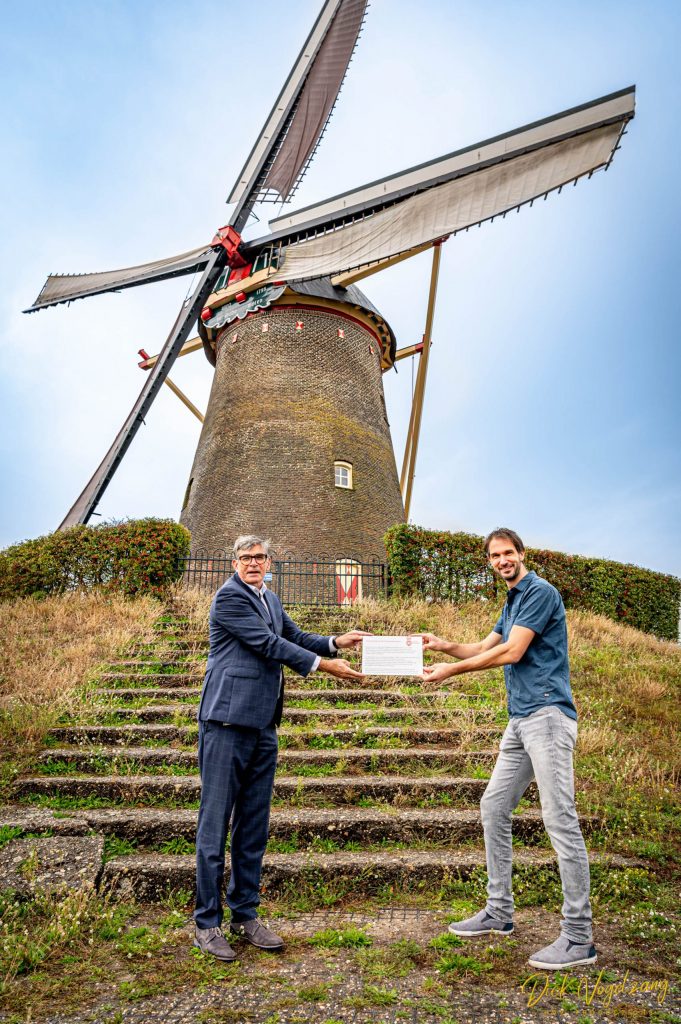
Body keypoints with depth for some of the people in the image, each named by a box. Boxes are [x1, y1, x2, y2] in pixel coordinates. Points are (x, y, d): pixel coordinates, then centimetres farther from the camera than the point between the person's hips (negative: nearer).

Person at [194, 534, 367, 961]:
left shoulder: (270, 599, 16)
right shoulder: (229, 597, -10)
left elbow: (294, 636, 18)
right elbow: (268, 643, -14)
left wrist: (335, 643, 1)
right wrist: (323, 665, -13)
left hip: (263, 726, 8)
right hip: (228, 721, -8)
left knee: (254, 825, 13)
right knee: (215, 822, 1)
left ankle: (245, 913, 26)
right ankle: (207, 922, 13)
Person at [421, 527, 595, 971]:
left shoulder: (541, 592, -10)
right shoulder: (513, 602, 19)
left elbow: (511, 652, -15)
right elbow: (484, 648, 22)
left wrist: (452, 670, -9)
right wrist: (443, 645, 4)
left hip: (547, 715, -10)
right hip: (520, 719, 10)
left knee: (560, 819, -7)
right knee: (494, 807, 13)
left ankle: (579, 937, 3)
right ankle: (499, 912, 24)